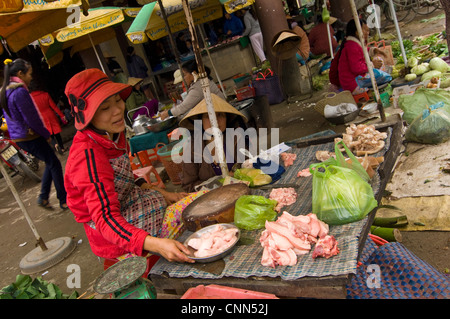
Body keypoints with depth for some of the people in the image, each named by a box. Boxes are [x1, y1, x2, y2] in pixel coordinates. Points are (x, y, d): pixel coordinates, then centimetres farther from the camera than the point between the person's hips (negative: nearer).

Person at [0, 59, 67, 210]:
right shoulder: (20, 92, -21)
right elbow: (31, 118, -21)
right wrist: (46, 133, -6)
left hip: (18, 137, 9)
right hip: (30, 137, -9)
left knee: (50, 163, 19)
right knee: (55, 164, 3)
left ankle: (43, 197, 20)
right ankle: (64, 200, 10)